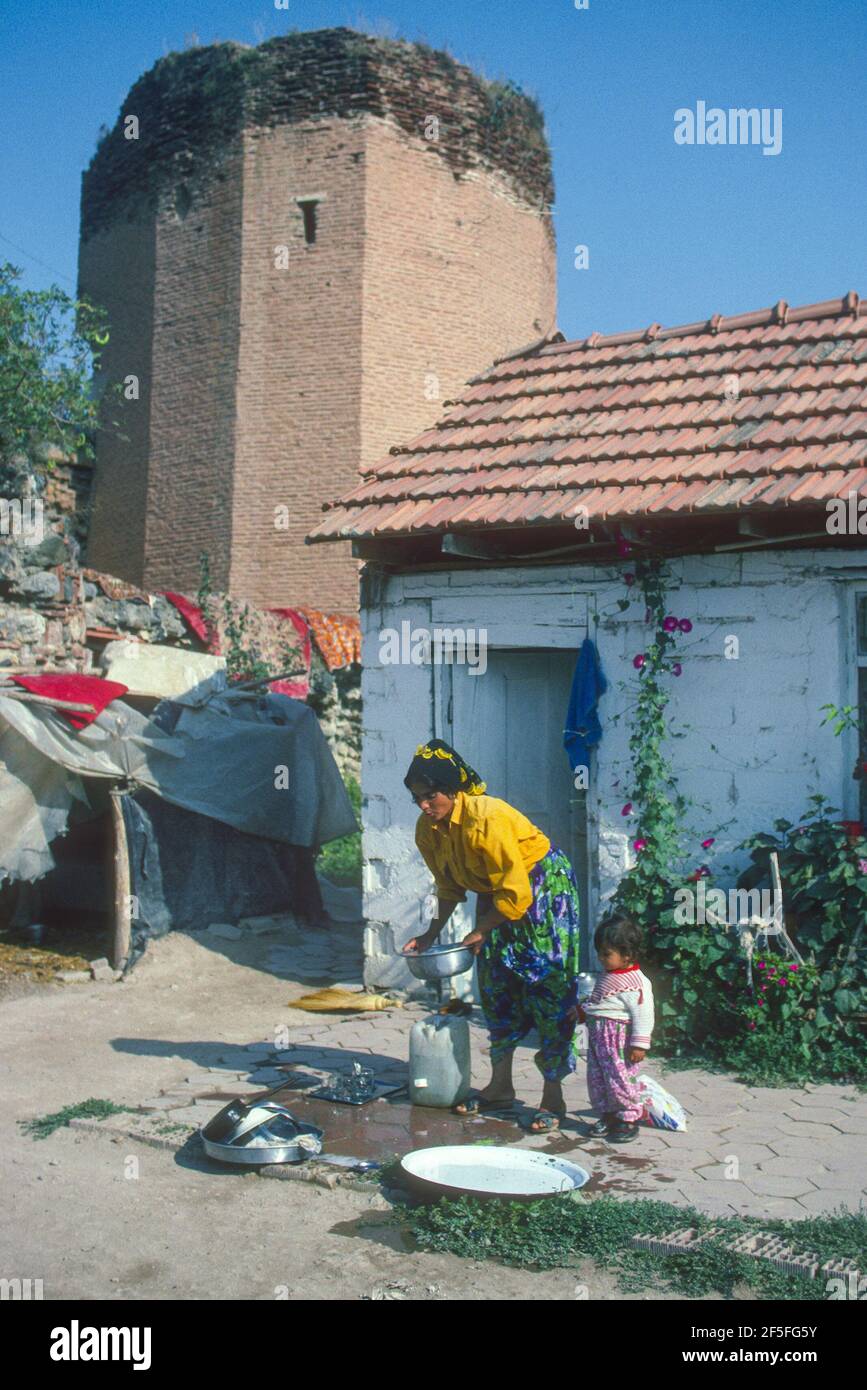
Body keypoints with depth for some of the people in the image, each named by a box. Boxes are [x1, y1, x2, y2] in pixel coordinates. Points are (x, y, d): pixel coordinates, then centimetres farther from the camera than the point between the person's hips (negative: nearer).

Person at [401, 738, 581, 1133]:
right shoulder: (427, 830, -8)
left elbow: (515, 895, -28)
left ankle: (553, 1098, -1)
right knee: (495, 986, 9)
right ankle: (500, 1087, 21)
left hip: (543, 886, -8)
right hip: (496, 893, 8)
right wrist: (431, 934, 2)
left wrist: (479, 933, -19)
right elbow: (449, 888, 9)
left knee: (548, 987, -8)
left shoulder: (487, 819, -32)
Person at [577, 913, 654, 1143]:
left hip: (620, 1040, -9)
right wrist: (583, 1012, 20)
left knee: (620, 1079, -2)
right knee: (597, 1078, 14)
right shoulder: (608, 975, 11)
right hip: (598, 1037, 9)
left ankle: (628, 1120, 13)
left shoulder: (636, 982, -18)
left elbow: (643, 1015, -19)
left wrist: (639, 1044, -20)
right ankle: (608, 1116, 27)